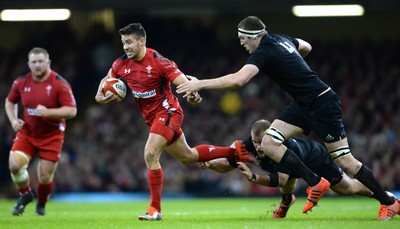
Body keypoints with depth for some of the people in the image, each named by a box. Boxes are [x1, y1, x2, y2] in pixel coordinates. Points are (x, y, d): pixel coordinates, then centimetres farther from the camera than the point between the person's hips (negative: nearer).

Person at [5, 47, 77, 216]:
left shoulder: (59, 84, -14)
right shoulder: (21, 82, -2)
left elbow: (71, 111, -18)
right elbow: (10, 101, 16)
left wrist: (48, 112, -30)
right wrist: (13, 120, -1)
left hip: (51, 137, -3)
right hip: (26, 133, 3)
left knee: (45, 178, -3)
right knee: (15, 165, -19)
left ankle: (41, 205, 30)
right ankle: (25, 195, 11)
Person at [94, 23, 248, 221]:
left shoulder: (158, 62, -21)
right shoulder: (121, 65, -3)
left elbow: (184, 83, -24)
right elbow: (106, 80, 16)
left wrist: (192, 95, -46)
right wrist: (99, 96, -5)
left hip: (167, 112, -8)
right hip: (151, 117, 8)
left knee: (150, 154, -23)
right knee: (188, 157, 18)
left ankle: (155, 209, -13)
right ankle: (233, 152, 36)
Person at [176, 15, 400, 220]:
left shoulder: (264, 51, -20)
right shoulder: (281, 39, 7)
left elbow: (238, 80, -33)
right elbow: (306, 47, 27)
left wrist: (201, 84, -28)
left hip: (323, 105, -9)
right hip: (304, 104, 9)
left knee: (345, 160, -5)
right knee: (269, 142, -5)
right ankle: (315, 184, -1)